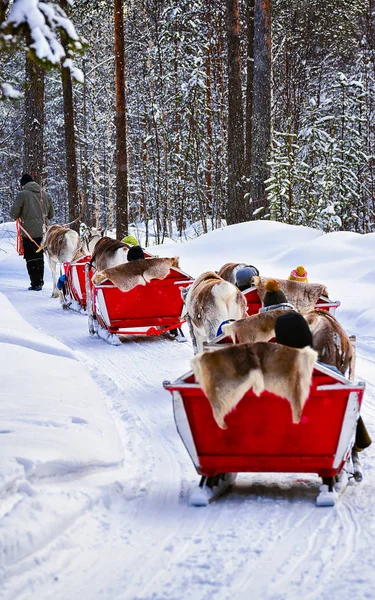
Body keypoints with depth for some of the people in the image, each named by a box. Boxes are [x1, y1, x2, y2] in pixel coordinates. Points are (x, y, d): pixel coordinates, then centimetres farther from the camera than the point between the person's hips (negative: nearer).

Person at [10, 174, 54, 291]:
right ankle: (40, 282, 22)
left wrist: (19, 217, 10)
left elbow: (13, 213, -10)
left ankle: (35, 283, -4)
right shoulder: (45, 195, 9)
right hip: (43, 231, 5)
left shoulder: (22, 194, -8)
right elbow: (51, 214, 15)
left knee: (31, 257, 1)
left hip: (29, 231, -5)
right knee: (39, 256, 17)